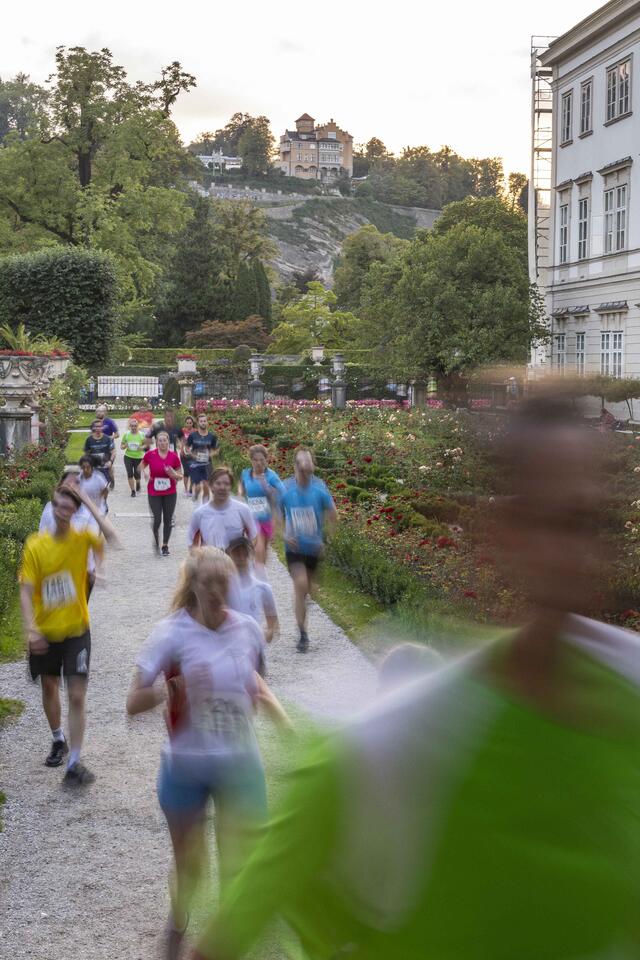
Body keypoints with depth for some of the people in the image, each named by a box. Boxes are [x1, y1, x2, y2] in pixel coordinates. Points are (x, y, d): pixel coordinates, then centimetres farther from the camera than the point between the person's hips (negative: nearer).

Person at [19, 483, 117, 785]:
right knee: (49, 686, 20)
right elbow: (26, 591, -10)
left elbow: (110, 537, -31)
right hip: (45, 632, 2)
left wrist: (88, 502, -24)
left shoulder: (82, 539, -10)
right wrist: (31, 629, -21)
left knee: (77, 695, -7)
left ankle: (74, 763, -1)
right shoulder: (35, 545, -9)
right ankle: (58, 741, 44)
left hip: (76, 630, -2)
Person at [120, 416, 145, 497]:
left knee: (137, 474, 3)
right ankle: (133, 490, 6)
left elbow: (145, 445, 9)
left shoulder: (141, 435, -2)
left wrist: (142, 447, -13)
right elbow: (121, 446, 6)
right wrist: (125, 446, -16)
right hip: (128, 457, 0)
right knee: (130, 474, -5)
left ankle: (138, 483, 38)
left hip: (138, 457, 0)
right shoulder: (126, 434, -1)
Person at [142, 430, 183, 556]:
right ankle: (156, 540, 24)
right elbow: (142, 467, 13)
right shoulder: (150, 454, -6)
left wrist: (173, 474, -19)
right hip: (154, 493, -1)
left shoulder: (174, 456, -5)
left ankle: (165, 545, 22)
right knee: (157, 519, -6)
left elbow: (180, 476, 2)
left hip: (170, 493, 1)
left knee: (168, 520, 5)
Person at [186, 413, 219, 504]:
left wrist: (210, 455, -8)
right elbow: (187, 448, 7)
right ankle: (195, 499, 25)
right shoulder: (192, 435, -3)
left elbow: (215, 450, 11)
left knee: (206, 486, -2)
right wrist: (192, 455, -10)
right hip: (195, 464, -1)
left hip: (207, 464, 2)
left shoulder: (212, 436, 1)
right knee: (198, 487, -7)